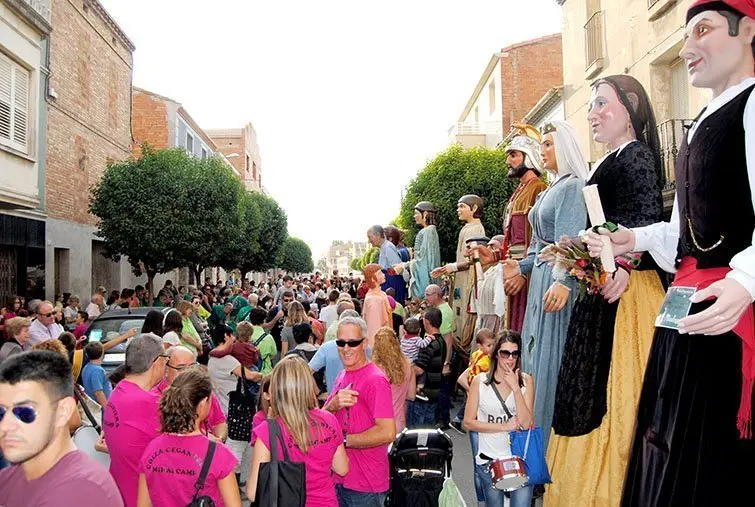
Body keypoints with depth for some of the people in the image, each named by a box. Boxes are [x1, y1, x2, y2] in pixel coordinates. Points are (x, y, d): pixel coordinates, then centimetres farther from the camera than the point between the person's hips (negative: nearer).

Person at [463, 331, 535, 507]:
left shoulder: (526, 381, -4)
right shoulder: (480, 381, -6)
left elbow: (526, 423, -12)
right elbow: (469, 422, -6)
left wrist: (515, 388, -21)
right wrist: (504, 426, -13)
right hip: (489, 459, 0)